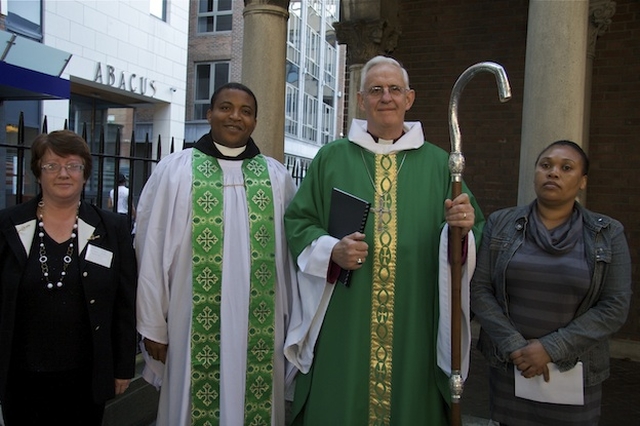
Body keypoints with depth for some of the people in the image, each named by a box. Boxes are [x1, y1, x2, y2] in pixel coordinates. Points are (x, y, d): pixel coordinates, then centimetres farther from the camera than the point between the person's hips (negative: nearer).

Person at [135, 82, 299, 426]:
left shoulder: (277, 176, 5)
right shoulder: (174, 171, -2)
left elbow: (290, 255, 7)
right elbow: (152, 253, -1)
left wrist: (294, 319, 7)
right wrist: (154, 325, -1)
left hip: (260, 327, 2)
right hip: (196, 326, -2)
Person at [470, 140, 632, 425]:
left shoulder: (607, 235, -2)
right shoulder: (501, 224, 0)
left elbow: (615, 306, -7)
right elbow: (478, 289, -4)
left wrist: (551, 348, -14)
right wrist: (514, 347, -13)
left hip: (574, 374, 0)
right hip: (509, 367, 1)